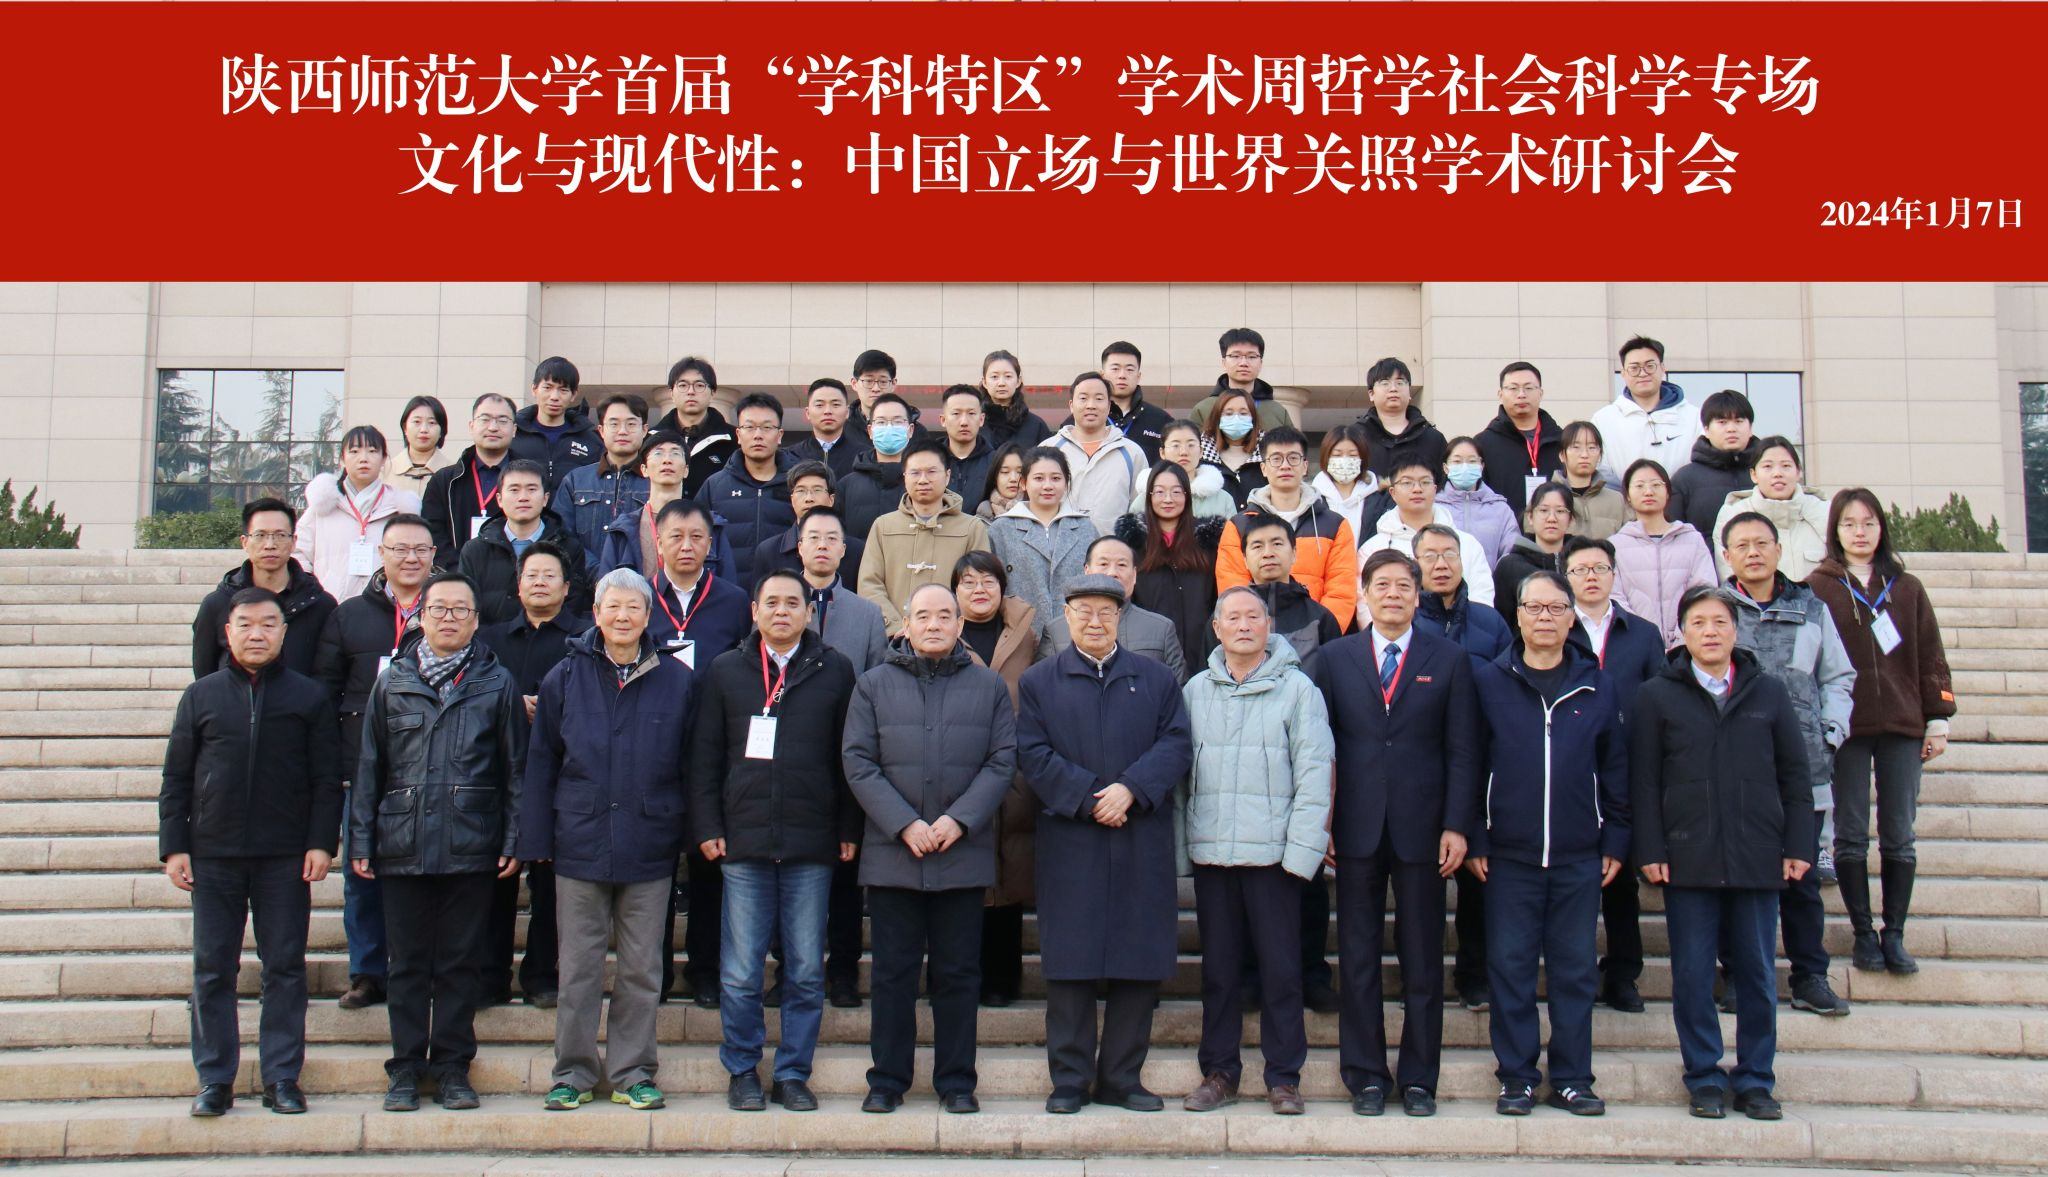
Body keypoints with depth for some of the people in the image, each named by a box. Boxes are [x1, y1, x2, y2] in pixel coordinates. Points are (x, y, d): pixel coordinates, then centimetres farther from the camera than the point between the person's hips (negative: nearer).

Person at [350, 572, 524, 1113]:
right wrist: (361, 841, 3)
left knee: (460, 962, 5)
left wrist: (512, 841, -2)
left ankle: (453, 1066, 15)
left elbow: (514, 768, 5)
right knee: (407, 963, 7)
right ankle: (406, 1068, 16)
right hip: (403, 845, 1)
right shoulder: (393, 683, 9)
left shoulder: (497, 684, 5)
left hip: (470, 846, -1)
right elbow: (369, 767, 9)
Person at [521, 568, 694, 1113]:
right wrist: (535, 839, 2)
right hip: (580, 843, 0)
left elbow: (690, 766, 8)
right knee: (579, 967, 6)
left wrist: (692, 835, 2)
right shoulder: (565, 678, 5)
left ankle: (632, 1073, 17)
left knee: (641, 968, 6)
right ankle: (574, 1072, 18)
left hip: (649, 848, 0)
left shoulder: (677, 681, 4)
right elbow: (541, 762, 7)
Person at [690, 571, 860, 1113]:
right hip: (743, 843, 0)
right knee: (740, 973, 2)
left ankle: (793, 1073, 17)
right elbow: (705, 757, 8)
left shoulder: (835, 671, 7)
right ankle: (742, 1071, 17)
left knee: (806, 972, 5)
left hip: (812, 845, 0)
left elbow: (850, 756, 6)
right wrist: (707, 827, 0)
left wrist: (849, 830, 1)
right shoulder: (725, 671, 9)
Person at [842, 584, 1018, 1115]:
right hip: (891, 854, 0)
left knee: (959, 972, 6)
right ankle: (887, 1079, 15)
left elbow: (1002, 761, 3)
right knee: (893, 972, 5)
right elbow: (858, 763, 0)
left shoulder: (988, 685, 8)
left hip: (963, 853, 0)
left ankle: (956, 1081, 15)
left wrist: (958, 819, -10)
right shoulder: (874, 684, 7)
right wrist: (904, 824, -10)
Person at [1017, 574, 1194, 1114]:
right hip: (1069, 842, -1)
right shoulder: (1038, 682, 10)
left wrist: (1130, 790, -14)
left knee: (1139, 965, 3)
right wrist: (1088, 799, -12)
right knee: (1070, 965, 0)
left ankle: (1121, 1078, 14)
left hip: (1143, 845, 2)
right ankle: (1069, 1080, 10)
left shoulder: (1157, 680, 13)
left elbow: (1176, 745, 2)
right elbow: (1033, 754, -1)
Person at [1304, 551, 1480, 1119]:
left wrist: (1457, 825, -6)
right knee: (1358, 958, 5)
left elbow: (1463, 750, 2)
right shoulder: (1333, 658, 7)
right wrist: (1318, 824, -1)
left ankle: (1419, 1078, 16)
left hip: (1421, 829, -1)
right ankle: (1365, 1076, 15)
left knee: (1422, 959, 6)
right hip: (1357, 828, 1)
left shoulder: (1449, 659, 5)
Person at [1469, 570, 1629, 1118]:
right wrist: (1474, 841, -3)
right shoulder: (1490, 682, 2)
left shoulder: (1597, 686, 7)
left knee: (1576, 969, 6)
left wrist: (1616, 841, 4)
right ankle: (1516, 1078, 12)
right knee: (1510, 968, 2)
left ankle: (1572, 1078, 16)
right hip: (1510, 854, -1)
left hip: (1579, 857, 1)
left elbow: (1615, 768, 9)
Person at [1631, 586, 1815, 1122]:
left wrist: (1798, 845, 2)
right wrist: (1651, 850, -5)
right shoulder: (1656, 695, 4)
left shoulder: (1769, 692, 8)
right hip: (1688, 859, -1)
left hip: (1756, 857, 1)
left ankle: (1755, 1080, 17)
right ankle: (1704, 1078, 14)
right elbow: (1644, 781, 2)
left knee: (1757, 974, 7)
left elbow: (1795, 775, 9)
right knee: (1692, 975, 3)